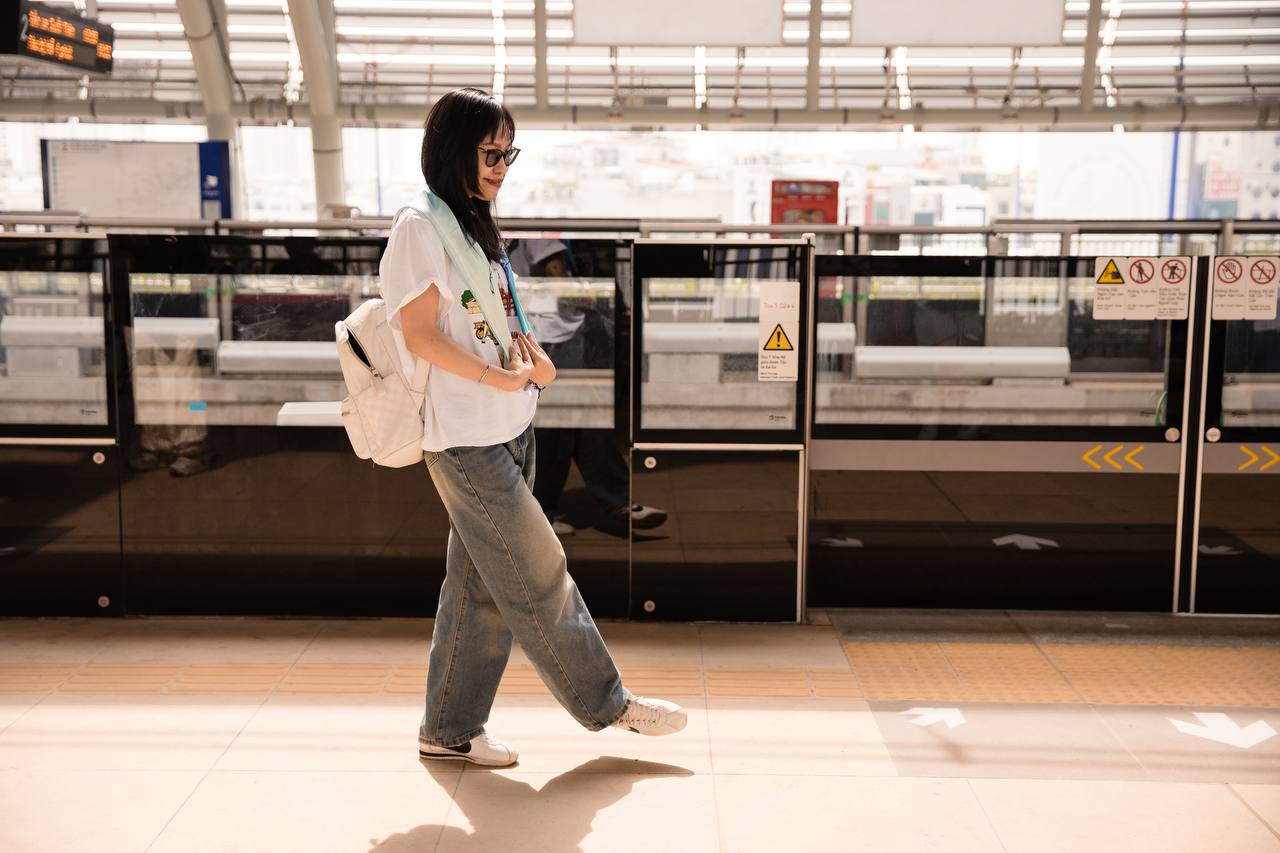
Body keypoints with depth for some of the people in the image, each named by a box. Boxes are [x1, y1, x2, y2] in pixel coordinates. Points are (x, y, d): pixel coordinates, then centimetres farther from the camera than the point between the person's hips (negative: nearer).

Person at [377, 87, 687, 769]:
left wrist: (533, 361, 2)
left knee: (480, 583, 11)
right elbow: (420, 335, -15)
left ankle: (449, 729, 21)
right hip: (465, 437, -9)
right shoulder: (421, 226, -9)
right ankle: (605, 704, 13)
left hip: (507, 430, 9)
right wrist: (502, 378, -17)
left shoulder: (474, 226, 17)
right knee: (539, 575, 0)